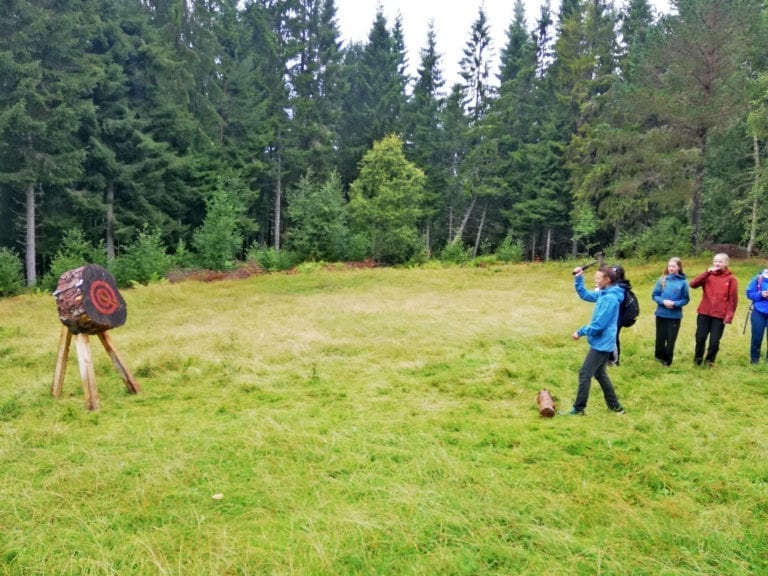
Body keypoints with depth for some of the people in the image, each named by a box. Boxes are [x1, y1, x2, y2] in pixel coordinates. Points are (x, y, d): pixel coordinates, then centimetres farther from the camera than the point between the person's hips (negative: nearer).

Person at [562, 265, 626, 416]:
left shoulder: (610, 298, -23)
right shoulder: (603, 294, 7)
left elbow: (599, 324, -24)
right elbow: (584, 294, 20)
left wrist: (580, 332, -13)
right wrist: (578, 278, 5)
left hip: (601, 343, -10)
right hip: (602, 342, 10)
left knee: (584, 374, -4)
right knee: (600, 374, 19)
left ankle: (578, 409, 4)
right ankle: (615, 406, 26)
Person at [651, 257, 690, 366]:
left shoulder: (683, 282, -6)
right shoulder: (662, 280, -2)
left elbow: (686, 299, -2)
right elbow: (654, 295, 2)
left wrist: (675, 304, -18)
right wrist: (663, 301, -15)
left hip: (675, 315, -1)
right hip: (661, 314, 1)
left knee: (671, 339, 5)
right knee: (660, 337, 10)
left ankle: (667, 359, 21)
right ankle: (660, 356, 30)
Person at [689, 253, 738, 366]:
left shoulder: (731, 279, 0)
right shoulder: (708, 276, 6)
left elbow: (733, 299, -2)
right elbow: (693, 284, -10)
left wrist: (729, 316, -8)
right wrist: (707, 272, -15)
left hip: (720, 316, -2)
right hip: (704, 314, 2)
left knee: (714, 341, 1)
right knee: (700, 338, 5)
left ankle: (709, 361, 21)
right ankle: (697, 360, 25)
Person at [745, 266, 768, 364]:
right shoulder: (759, 278, -3)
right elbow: (749, 293, 1)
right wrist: (760, 294, -17)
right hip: (759, 312, 0)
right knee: (757, 337, 5)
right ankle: (754, 358, 21)